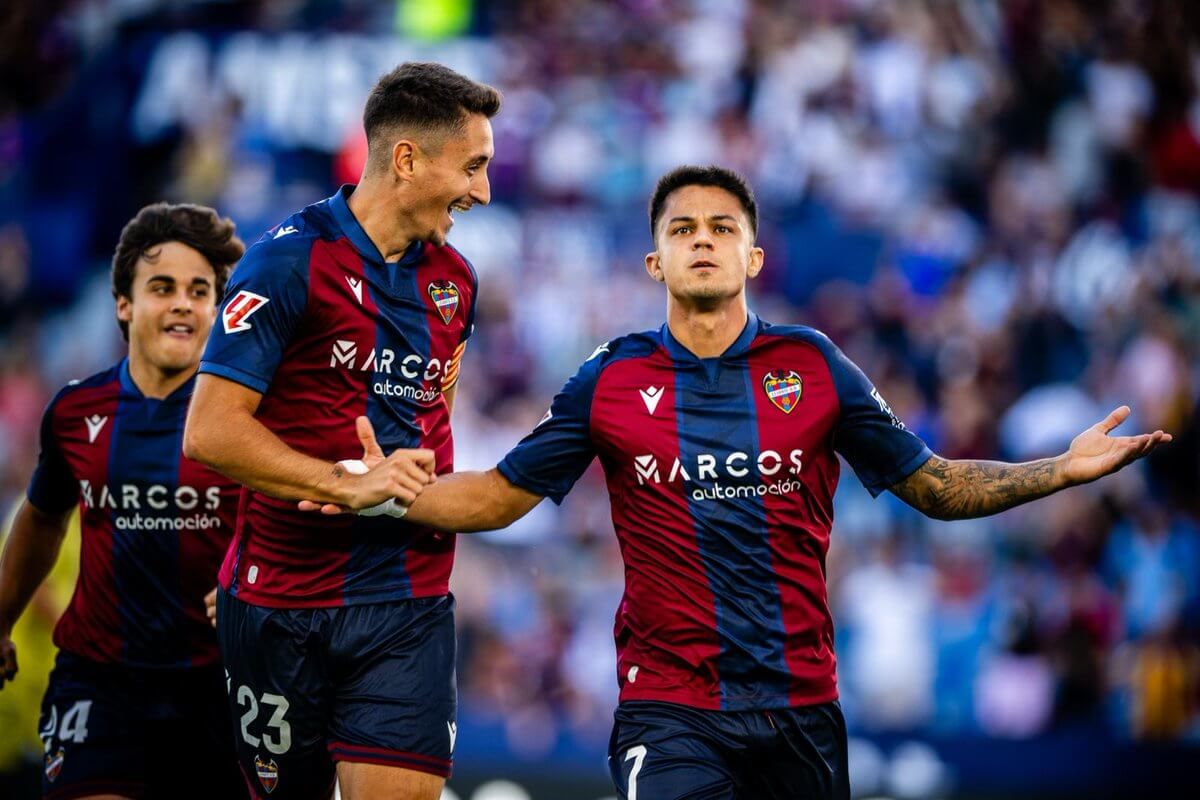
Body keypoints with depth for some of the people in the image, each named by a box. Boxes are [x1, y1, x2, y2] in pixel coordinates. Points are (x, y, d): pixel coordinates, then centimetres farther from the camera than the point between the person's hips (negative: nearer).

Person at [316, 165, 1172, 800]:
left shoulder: (812, 366, 3)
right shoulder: (611, 382, 2)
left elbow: (937, 486, 8)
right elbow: (499, 497, 8)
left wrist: (1066, 468, -3)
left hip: (801, 703, 2)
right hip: (668, 708, -2)